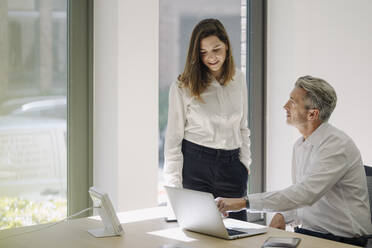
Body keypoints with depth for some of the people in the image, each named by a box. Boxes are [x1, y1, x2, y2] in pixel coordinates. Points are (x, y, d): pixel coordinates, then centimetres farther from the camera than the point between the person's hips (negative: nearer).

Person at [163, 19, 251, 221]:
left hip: (231, 166, 3)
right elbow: (173, 138, -4)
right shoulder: (183, 87, -6)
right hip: (195, 163, -3)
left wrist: (244, 162, 9)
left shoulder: (238, 79, 7)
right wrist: (174, 185, -7)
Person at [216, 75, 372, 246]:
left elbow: (305, 194, -27)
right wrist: (284, 215, -1)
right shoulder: (300, 145, 13)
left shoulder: (337, 145, -17)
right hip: (307, 232, 8)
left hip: (342, 240, -8)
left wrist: (245, 202, -28)